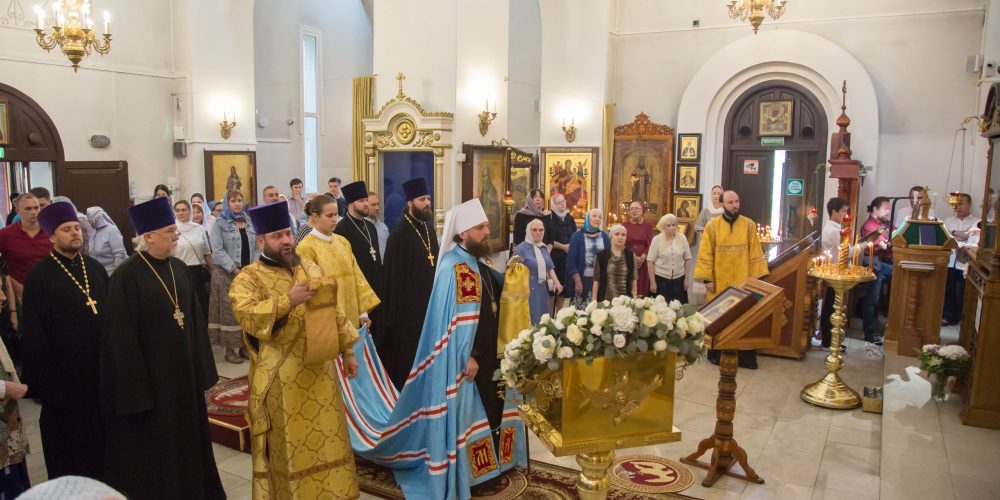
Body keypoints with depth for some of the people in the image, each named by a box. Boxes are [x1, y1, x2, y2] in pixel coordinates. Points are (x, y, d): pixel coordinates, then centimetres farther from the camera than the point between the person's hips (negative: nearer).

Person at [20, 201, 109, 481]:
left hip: (100, 364, 5)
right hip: (64, 368, -4)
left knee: (102, 428, 14)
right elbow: (34, 332, -8)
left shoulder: (95, 267, 6)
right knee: (68, 433, 9)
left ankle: (103, 481, 30)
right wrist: (46, 376, -11)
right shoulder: (40, 276, -9)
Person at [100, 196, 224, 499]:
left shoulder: (179, 269, 4)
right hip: (148, 377, -6)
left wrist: (201, 369, 8)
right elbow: (122, 338, -16)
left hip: (183, 372, 7)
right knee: (154, 449, 7)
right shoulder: (126, 277, -16)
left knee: (186, 439, 18)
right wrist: (136, 391, -17)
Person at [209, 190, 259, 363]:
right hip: (227, 273, -4)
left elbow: (257, 248, 10)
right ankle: (230, 349, 5)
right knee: (230, 310, -2)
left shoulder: (250, 223, 13)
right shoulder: (219, 224, -1)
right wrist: (235, 269, -15)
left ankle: (245, 345, 16)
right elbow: (217, 251, -10)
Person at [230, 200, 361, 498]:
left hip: (319, 371, 5)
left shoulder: (311, 269, 10)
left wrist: (347, 350, 10)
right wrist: (288, 300, -27)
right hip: (281, 378, -5)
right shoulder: (248, 278, -6)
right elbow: (246, 315, -24)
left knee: (326, 438, 13)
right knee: (289, 445, 6)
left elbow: (333, 311, 13)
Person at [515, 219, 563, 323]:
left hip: (543, 290, 6)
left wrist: (556, 282, 2)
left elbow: (550, 267, 17)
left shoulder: (544, 247, 12)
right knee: (531, 320, -7)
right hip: (528, 291, -6)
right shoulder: (521, 248, -8)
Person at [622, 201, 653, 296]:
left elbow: (650, 244, 1)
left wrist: (642, 258, -12)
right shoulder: (624, 225, 5)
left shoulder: (647, 225, 5)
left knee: (643, 286, 1)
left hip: (643, 261, 0)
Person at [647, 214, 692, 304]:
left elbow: (687, 259, 7)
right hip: (661, 279, -2)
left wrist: (687, 278, 5)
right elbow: (651, 261, -5)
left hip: (679, 279, 2)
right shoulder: (657, 239, -5)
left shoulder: (682, 238, 2)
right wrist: (652, 282, -7)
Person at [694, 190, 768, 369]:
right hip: (719, 282, -1)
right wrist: (707, 279, -9)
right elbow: (705, 254, -4)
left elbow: (755, 253, 1)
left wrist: (757, 278, -4)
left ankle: (745, 356, 14)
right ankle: (716, 354, 22)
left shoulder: (749, 225, 1)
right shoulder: (712, 226, -2)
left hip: (742, 282, 1)